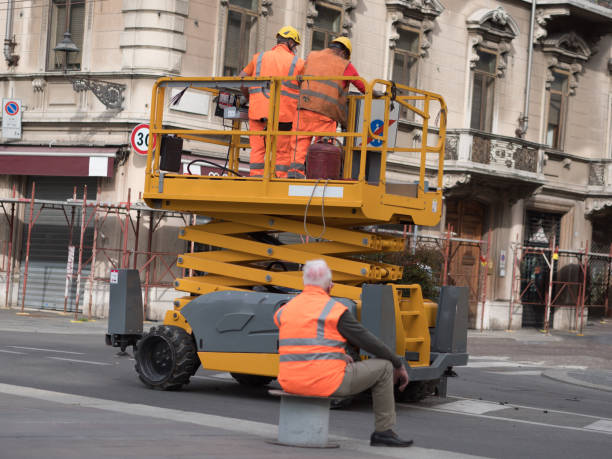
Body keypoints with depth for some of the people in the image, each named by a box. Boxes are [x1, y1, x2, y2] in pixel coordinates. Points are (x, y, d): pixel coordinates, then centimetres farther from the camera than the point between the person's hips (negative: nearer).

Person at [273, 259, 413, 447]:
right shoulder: (335, 310, -7)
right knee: (383, 367, 12)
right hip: (326, 382, -6)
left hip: (291, 383, 6)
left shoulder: (285, 311, 10)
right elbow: (368, 342, -2)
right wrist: (399, 365, 11)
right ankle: (383, 432, 15)